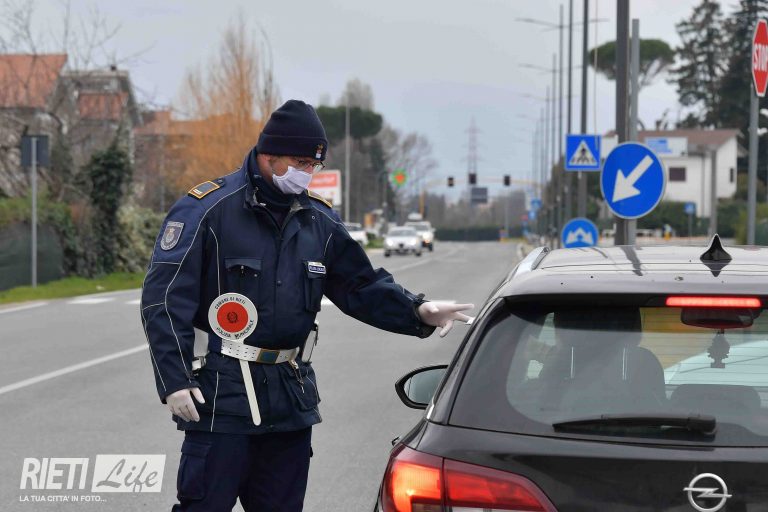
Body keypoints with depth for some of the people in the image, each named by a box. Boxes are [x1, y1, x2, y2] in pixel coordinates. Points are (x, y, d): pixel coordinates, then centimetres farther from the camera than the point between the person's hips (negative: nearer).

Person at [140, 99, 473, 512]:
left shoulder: (320, 221, 11)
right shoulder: (206, 210, -8)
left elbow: (362, 287, 18)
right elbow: (164, 300, -11)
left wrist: (417, 312, -1)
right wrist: (175, 382, -17)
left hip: (291, 398, 6)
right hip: (221, 398, -6)